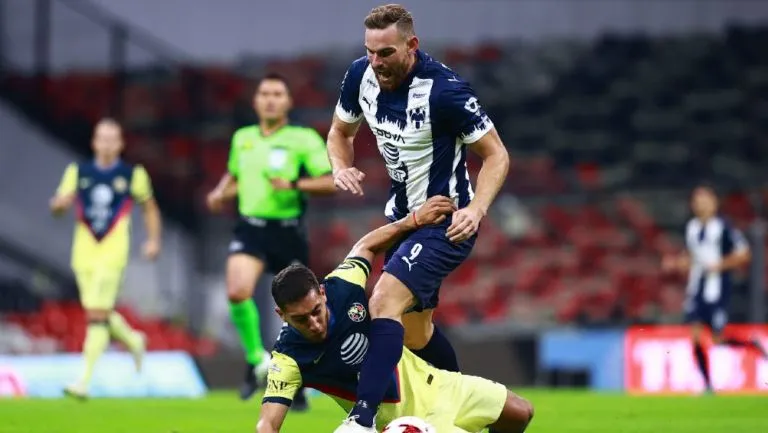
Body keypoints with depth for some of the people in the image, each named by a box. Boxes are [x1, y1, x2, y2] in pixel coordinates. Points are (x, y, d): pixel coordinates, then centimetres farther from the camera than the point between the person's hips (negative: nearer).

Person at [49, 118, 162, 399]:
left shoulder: (133, 175, 3)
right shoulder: (78, 172, 8)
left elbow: (149, 207, 15)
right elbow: (57, 208, 7)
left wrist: (154, 240, 6)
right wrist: (60, 203, -16)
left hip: (113, 251, -4)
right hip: (84, 251, 4)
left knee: (97, 314, -14)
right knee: (101, 314, 10)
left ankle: (84, 381, -15)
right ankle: (133, 341, 41)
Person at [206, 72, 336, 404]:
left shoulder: (304, 139, -3)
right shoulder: (242, 138, 11)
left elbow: (330, 183, -9)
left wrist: (294, 184, -23)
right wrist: (221, 193, 9)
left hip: (288, 231, -2)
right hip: (250, 229, 2)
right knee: (237, 291, -23)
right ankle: (255, 358, 0)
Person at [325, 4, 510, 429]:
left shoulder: (444, 89, -25)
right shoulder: (361, 75, -7)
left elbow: (496, 155, -16)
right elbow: (340, 131, 12)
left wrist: (475, 210, -31)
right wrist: (341, 167, -11)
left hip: (447, 222, -8)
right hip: (403, 214, 8)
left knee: (385, 300, -27)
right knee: (413, 333, 17)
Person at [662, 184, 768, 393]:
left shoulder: (724, 227, -10)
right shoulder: (691, 227, 10)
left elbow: (743, 255, -9)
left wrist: (720, 265, -18)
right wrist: (677, 262, 5)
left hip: (718, 288, -6)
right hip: (696, 288, 6)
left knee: (718, 339, -3)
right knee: (696, 336, -4)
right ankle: (708, 385, 3)